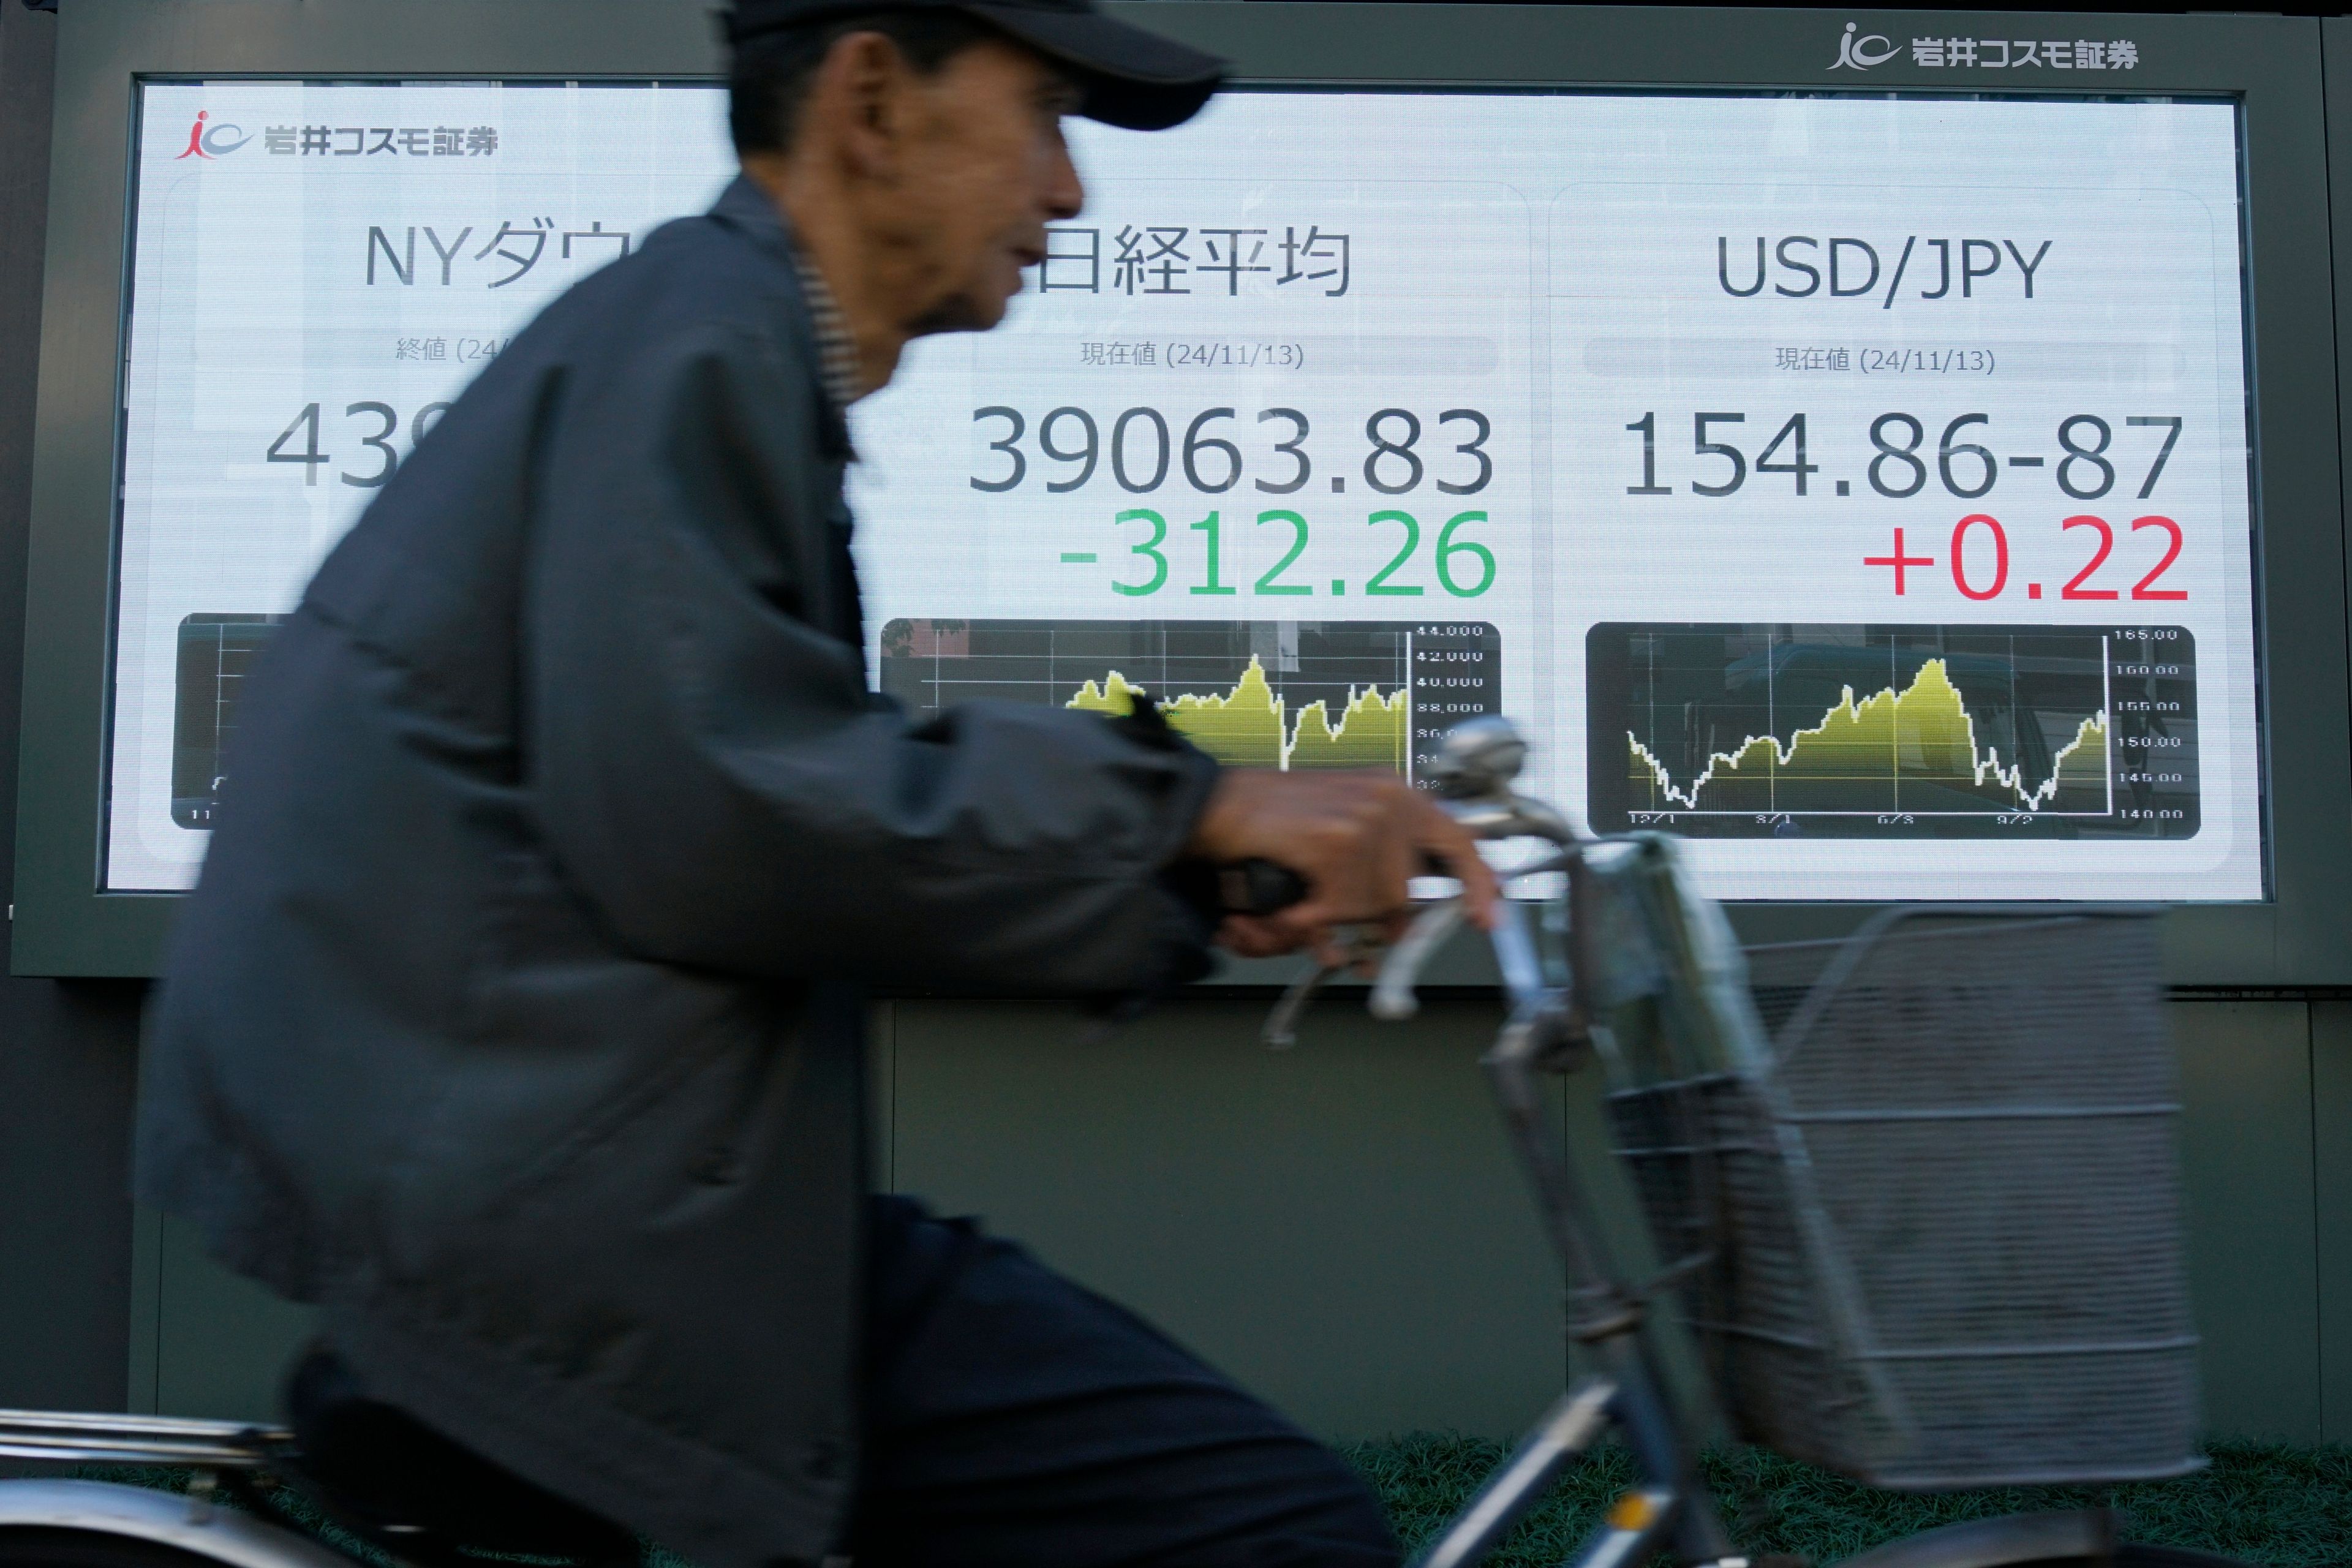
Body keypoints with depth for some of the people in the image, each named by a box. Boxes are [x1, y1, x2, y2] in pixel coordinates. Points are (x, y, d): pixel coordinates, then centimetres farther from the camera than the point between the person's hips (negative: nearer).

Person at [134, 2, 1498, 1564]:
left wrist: (1203, 875, 11)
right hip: (520, 1183, -10)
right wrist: (1189, 805, -16)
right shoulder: (702, 333, -10)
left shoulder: (730, 338, 20)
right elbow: (707, 820, -23)